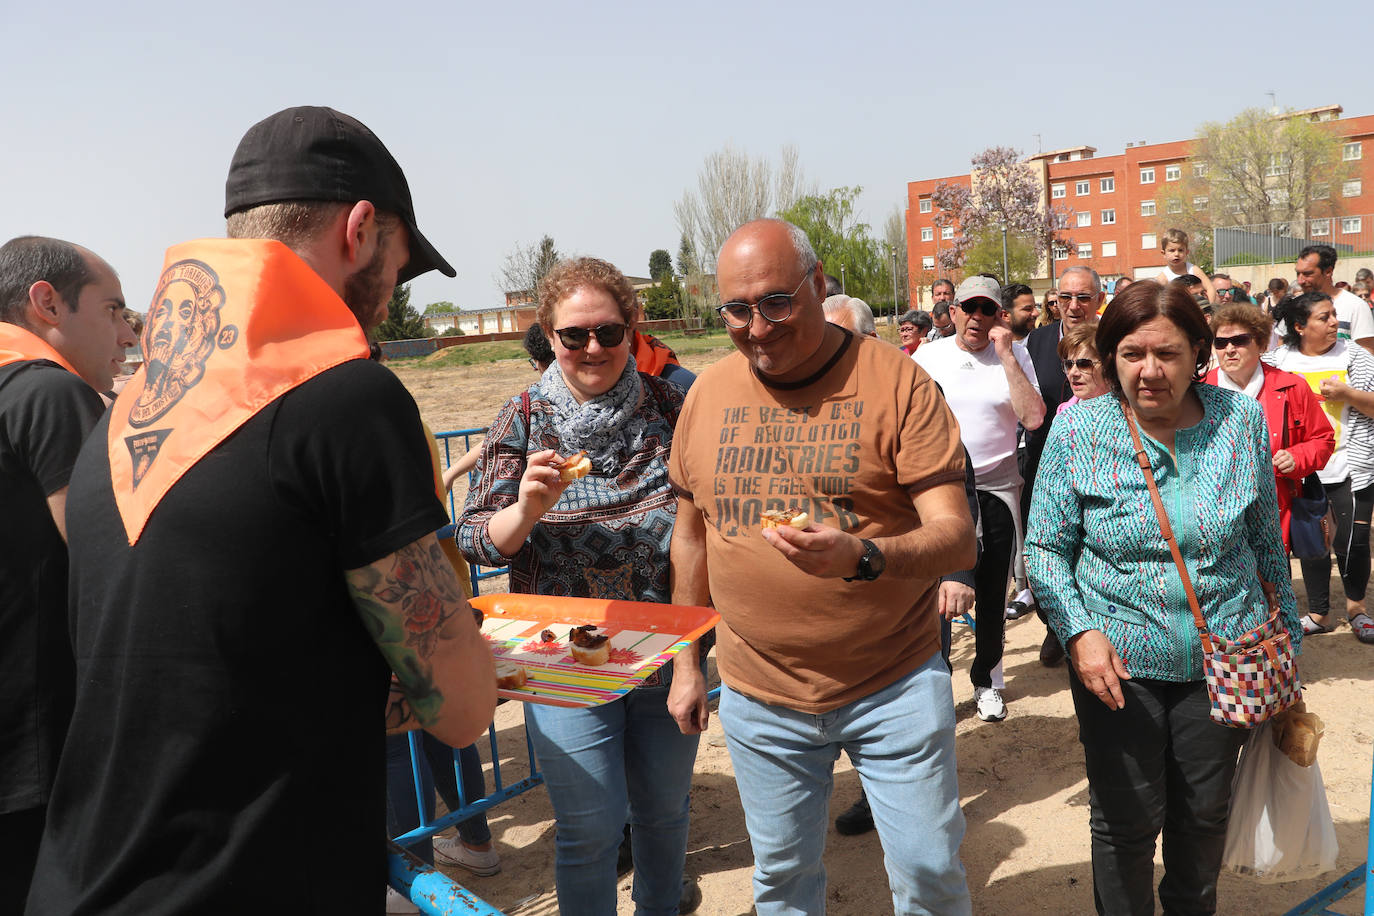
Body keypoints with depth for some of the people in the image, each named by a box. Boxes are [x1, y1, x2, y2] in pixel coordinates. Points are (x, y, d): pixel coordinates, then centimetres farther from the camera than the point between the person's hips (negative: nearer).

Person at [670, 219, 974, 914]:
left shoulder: (894, 380, -11)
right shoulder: (707, 393, 0)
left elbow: (957, 537, -15)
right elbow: (690, 536, 11)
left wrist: (863, 557, -36)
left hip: (896, 686, -2)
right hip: (758, 698, 3)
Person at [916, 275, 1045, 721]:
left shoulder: (1014, 355, 0)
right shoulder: (927, 356, 2)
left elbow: (1034, 418, -13)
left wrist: (1005, 354, -14)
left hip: (997, 490, 0)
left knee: (992, 593, 10)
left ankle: (987, 680, 27)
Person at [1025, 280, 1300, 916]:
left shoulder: (1241, 419, -3)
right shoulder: (1077, 429, -9)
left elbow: (1267, 540, 8)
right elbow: (1045, 548, -5)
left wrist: (1285, 629, 11)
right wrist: (1080, 631, -17)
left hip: (1225, 657, 2)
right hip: (1116, 661, -2)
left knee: (1205, 814, 19)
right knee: (1125, 821, 8)